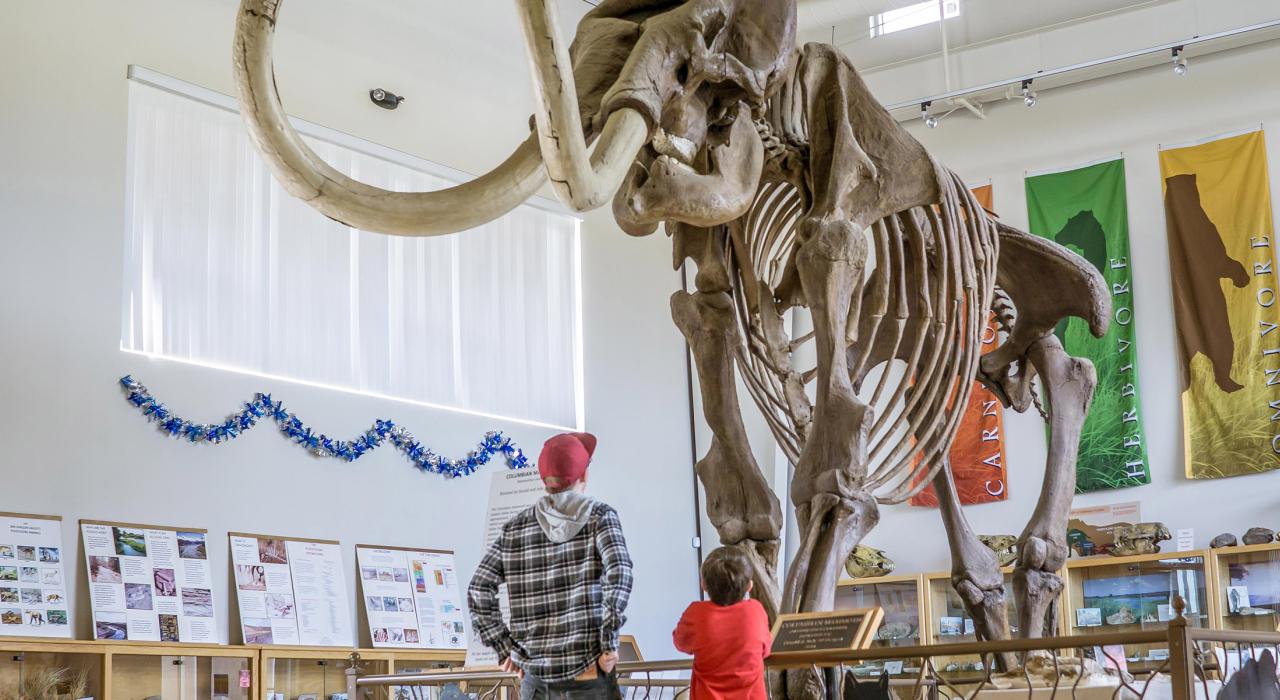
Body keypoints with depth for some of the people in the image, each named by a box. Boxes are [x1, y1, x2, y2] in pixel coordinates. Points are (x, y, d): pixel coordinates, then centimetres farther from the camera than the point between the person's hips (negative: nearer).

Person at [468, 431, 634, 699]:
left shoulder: (515, 528, 9)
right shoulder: (599, 516, 1)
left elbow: (478, 589, 2)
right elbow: (618, 572, -16)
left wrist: (505, 648, 6)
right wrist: (609, 643, -12)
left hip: (536, 673, 3)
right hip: (589, 674, -3)